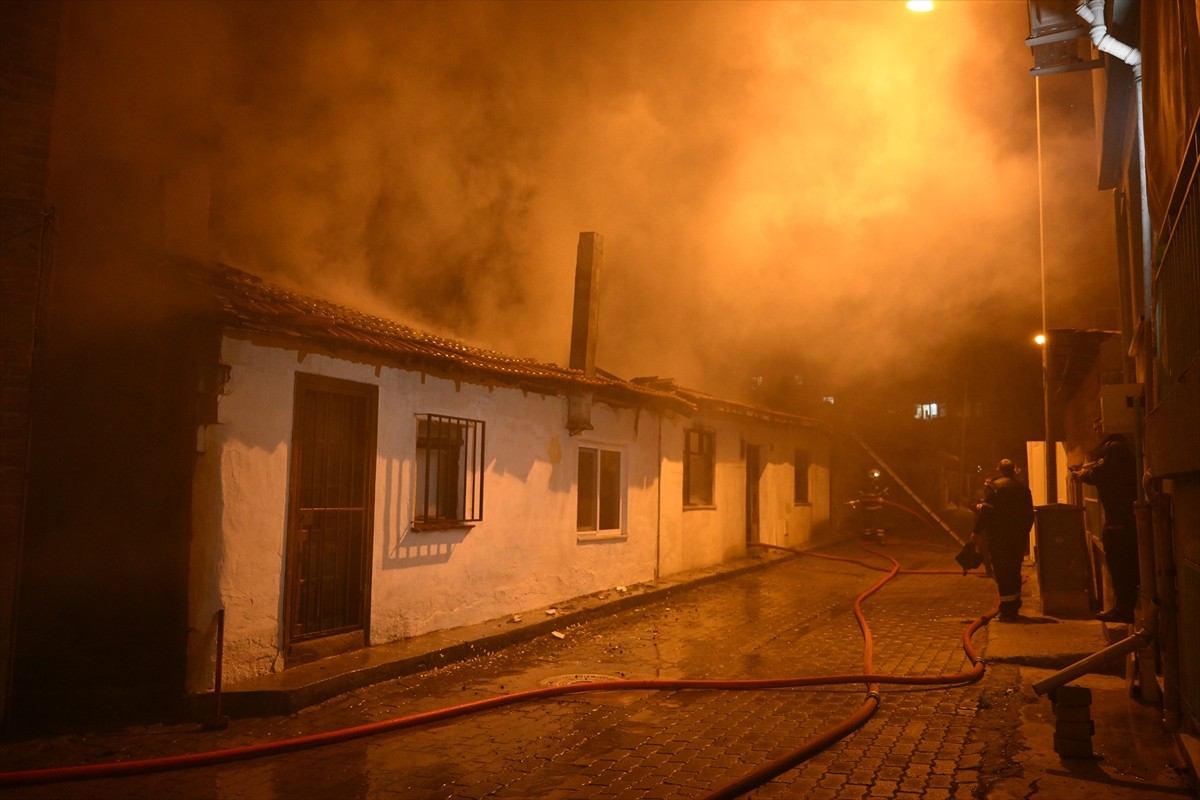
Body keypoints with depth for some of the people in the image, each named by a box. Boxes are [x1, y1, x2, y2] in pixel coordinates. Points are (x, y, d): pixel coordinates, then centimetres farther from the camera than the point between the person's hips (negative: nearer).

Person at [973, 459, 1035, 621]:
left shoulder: (992, 486, -9)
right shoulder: (1023, 488, 7)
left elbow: (986, 511, -15)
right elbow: (1029, 513, 11)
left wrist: (978, 531, -7)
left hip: (998, 536, -5)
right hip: (1018, 536, 5)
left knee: (1001, 572, -1)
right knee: (1014, 571, 17)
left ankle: (1007, 610, -4)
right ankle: (1014, 607, 24)